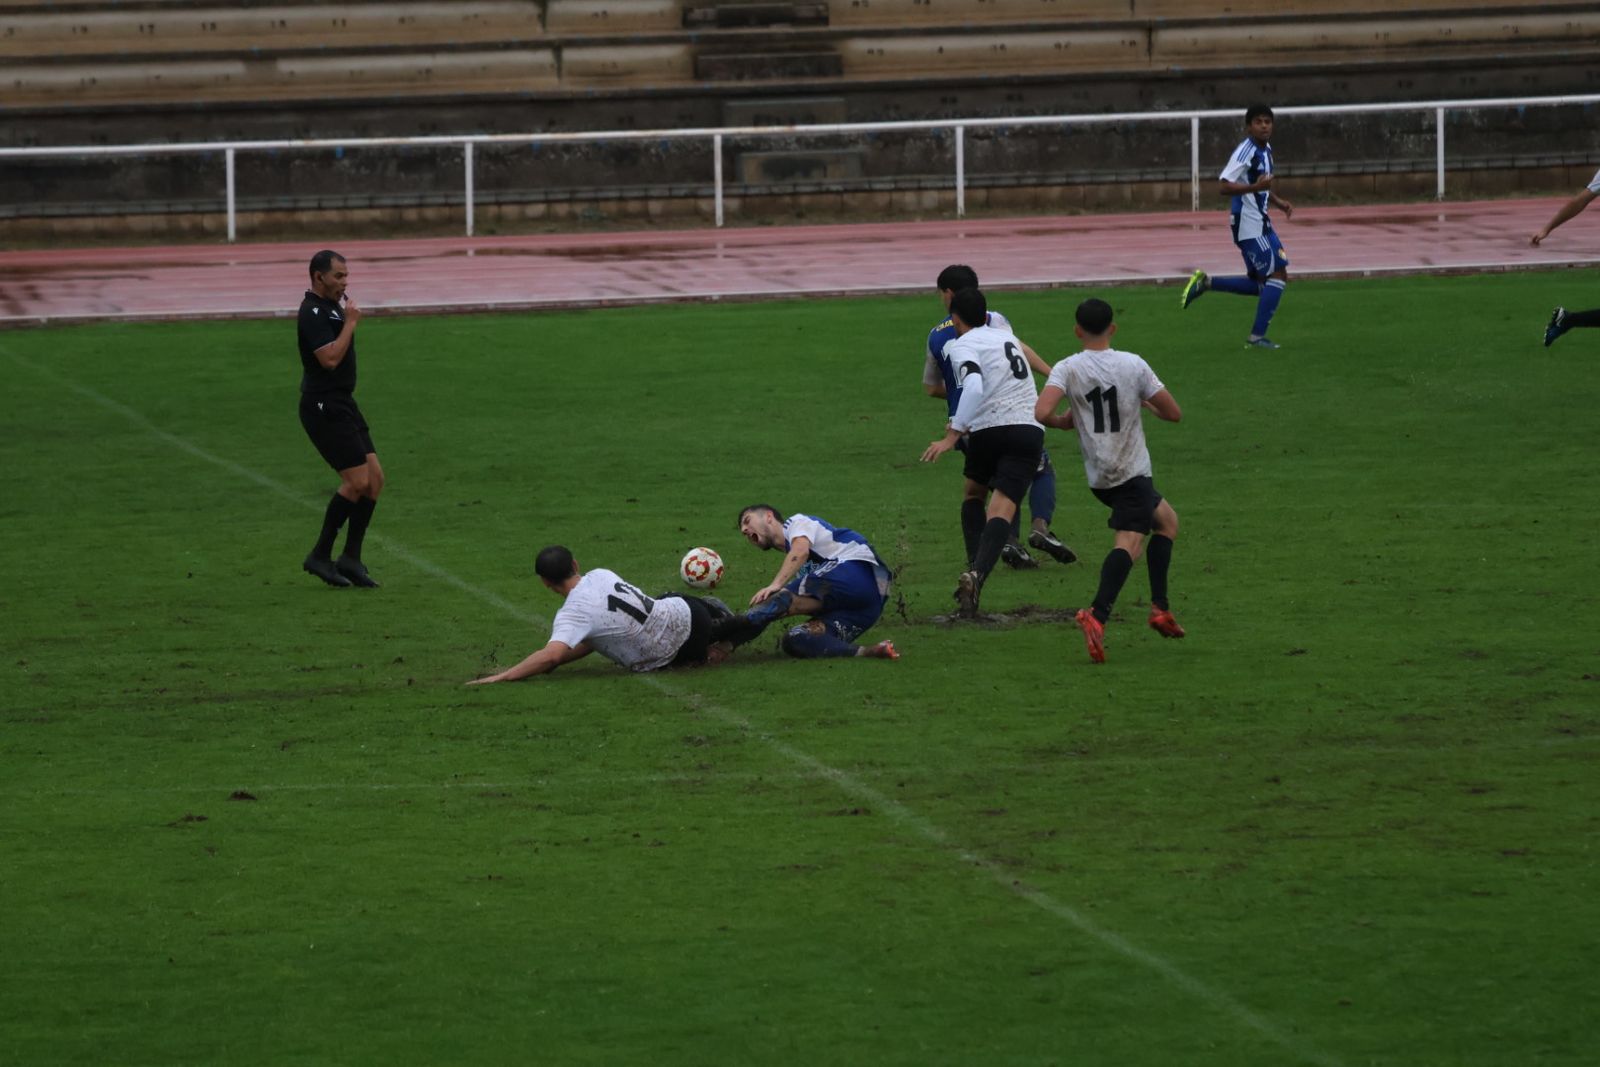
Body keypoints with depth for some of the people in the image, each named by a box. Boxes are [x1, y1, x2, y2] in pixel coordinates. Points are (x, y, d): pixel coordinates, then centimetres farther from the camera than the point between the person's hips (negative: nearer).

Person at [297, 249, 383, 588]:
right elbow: (330, 358, -28)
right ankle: (320, 556, -2)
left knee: (374, 478, 4)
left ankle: (350, 558, 7)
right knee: (358, 481, -12)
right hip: (324, 406, -10)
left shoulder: (331, 306, 15)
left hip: (343, 404, 10)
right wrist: (350, 323, -19)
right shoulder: (314, 313, -16)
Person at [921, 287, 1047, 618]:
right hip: (1029, 428, 3)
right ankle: (977, 575, -32)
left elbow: (974, 387, -19)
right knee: (1001, 510, -9)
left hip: (989, 430, -3)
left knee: (973, 494, 25)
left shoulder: (962, 346, 0)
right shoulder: (1007, 337, 22)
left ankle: (975, 567, 14)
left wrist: (953, 435, -21)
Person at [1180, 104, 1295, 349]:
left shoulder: (1266, 150, 12)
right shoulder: (1246, 152, -17)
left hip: (1261, 223, 9)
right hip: (1248, 225, -9)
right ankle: (1257, 336, -7)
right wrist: (1255, 187, -34)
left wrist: (1279, 202, 14)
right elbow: (1223, 187, -23)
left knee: (1261, 284, 14)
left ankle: (1206, 283, 20)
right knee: (1277, 275, -11)